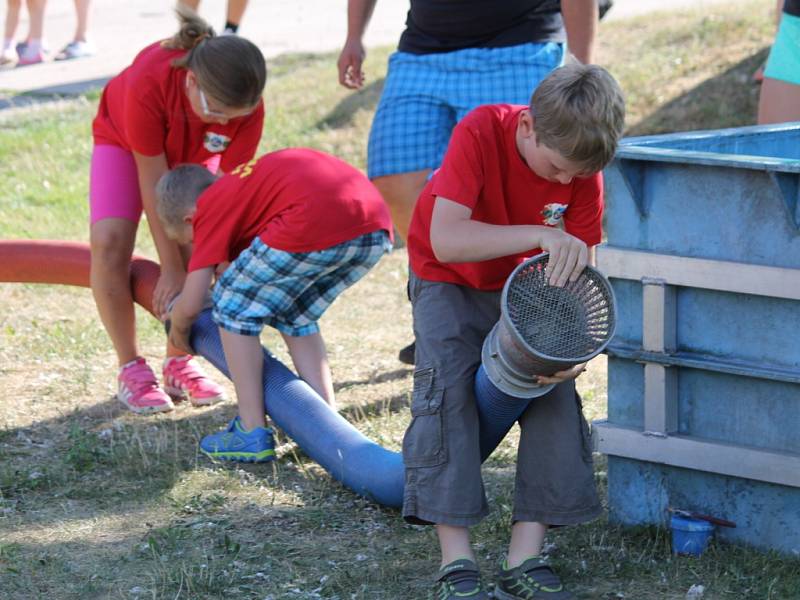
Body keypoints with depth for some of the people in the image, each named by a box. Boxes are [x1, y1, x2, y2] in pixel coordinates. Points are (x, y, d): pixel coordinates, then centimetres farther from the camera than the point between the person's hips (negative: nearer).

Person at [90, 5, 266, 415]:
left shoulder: (247, 104, -35)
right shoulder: (147, 83, -43)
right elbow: (153, 181, -33)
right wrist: (172, 269, -27)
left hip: (195, 152, 2)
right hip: (124, 139, -2)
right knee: (110, 241, -22)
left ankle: (179, 363, 3)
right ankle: (130, 368, -8)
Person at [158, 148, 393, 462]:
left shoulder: (210, 209, 14)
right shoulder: (241, 185, 36)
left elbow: (190, 305, 14)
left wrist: (177, 330, 34)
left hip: (316, 223, -8)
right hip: (376, 226, 8)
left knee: (234, 308, 13)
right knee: (296, 315, 29)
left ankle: (252, 433, 11)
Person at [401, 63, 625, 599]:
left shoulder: (582, 169, -19)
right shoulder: (480, 134, -31)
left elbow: (576, 267, -17)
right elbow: (445, 240, -40)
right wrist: (542, 235, -48)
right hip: (450, 282, -3)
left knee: (555, 394, -15)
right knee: (448, 388, -23)